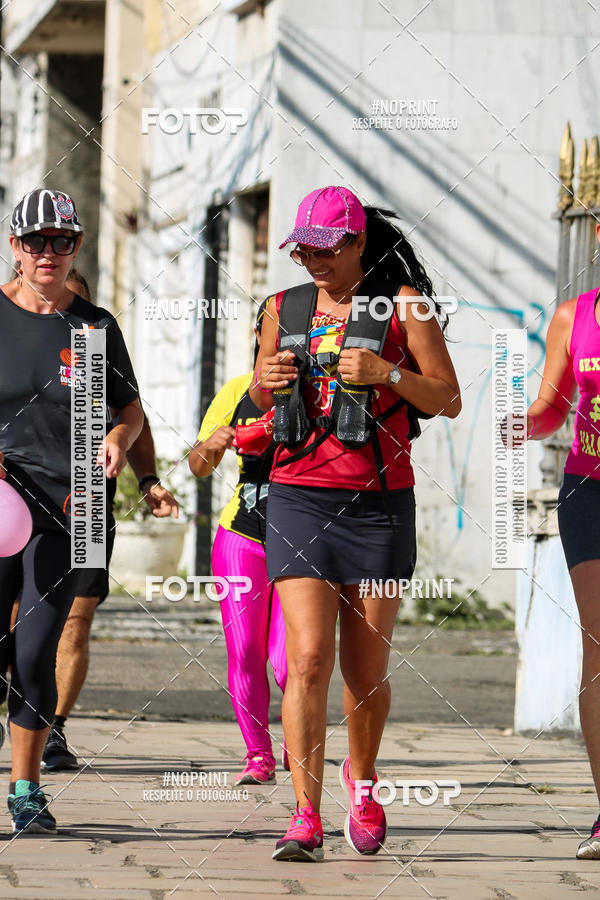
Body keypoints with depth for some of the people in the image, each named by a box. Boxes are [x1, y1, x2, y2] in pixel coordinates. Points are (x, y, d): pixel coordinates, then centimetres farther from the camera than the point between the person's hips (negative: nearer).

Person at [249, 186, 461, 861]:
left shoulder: (402, 303, 1)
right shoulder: (284, 310, 10)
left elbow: (448, 401, 0)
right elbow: (259, 402, 24)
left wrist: (385, 372, -16)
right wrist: (267, 382, 0)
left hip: (379, 501, -1)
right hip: (299, 496, 1)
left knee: (366, 672, 6)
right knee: (309, 658, -14)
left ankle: (360, 778, 34)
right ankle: (306, 816, -15)